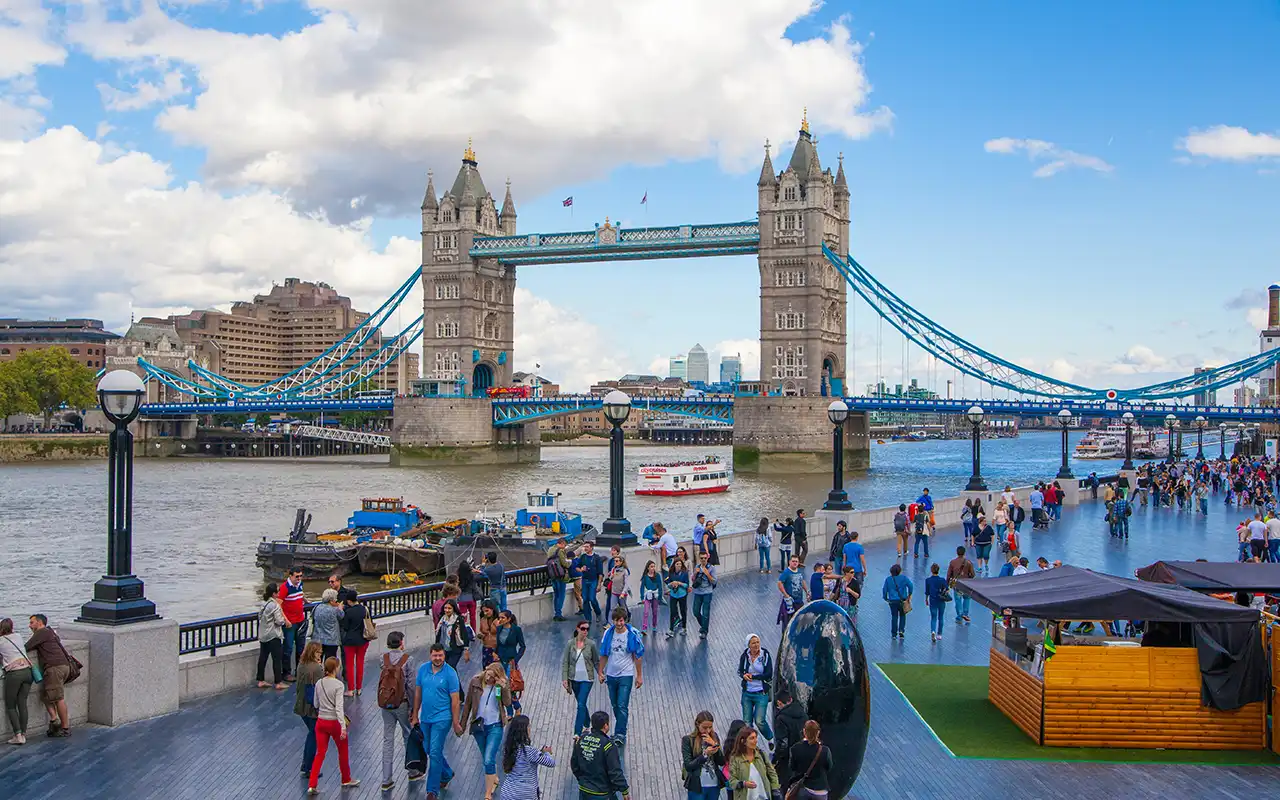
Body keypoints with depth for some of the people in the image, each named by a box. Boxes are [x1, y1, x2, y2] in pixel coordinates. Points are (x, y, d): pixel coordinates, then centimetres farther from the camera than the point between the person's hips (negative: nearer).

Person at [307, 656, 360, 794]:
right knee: (343, 751, 17)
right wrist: (343, 727, -27)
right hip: (334, 723, -4)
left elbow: (316, 705, 9)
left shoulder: (318, 683, 0)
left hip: (321, 722, 5)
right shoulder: (338, 685, -17)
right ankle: (346, 780, 31)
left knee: (320, 754, 7)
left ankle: (312, 785, -3)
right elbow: (339, 707, -24)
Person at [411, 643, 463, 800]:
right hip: (425, 718, 6)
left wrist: (456, 723, -10)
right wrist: (415, 715, 10)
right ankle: (447, 774, 42)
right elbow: (418, 693, 9)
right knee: (429, 751, 18)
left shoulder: (450, 673, -13)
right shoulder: (423, 669, 0)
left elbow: (455, 699, -10)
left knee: (434, 753, -8)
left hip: (441, 719, -6)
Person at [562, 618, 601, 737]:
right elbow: (565, 662, -2)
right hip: (574, 678, 3)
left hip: (586, 679, -3)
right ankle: (587, 724, 41)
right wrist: (564, 678, -7)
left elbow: (597, 662, 2)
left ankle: (577, 732, -11)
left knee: (581, 704, -12)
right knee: (581, 703, 18)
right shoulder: (570, 644, -5)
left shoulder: (591, 644, -8)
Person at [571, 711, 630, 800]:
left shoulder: (581, 740, -2)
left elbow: (574, 764, 9)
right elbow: (615, 772, -20)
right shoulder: (608, 746, -22)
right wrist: (625, 791, -8)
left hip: (584, 791, 6)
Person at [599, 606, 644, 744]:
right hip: (611, 675, 4)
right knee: (615, 705, 14)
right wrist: (600, 672, 9)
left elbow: (638, 656, -5)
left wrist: (639, 676, -4)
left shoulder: (632, 634, -12)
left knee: (622, 706, -10)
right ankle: (621, 726, 32)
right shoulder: (608, 633, -2)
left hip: (626, 675, -4)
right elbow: (604, 655, 8)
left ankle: (621, 734, -8)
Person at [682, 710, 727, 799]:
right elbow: (688, 766, -11)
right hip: (697, 787, -4)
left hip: (714, 785, 4)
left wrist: (714, 744, -12)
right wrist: (705, 754, -23)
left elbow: (722, 762, 2)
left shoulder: (714, 737, 4)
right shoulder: (688, 739, -8)